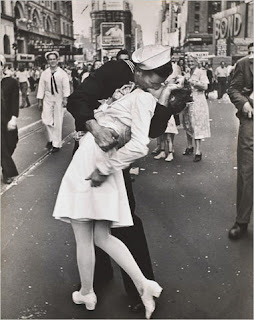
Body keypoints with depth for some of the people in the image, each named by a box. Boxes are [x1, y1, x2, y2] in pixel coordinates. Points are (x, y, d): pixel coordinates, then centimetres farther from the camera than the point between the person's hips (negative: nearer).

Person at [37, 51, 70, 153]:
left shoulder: (62, 73, -5)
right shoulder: (44, 73, 2)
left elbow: (66, 86, -11)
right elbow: (41, 87, 4)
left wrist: (65, 98, -22)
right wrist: (39, 100, 3)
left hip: (59, 99, -2)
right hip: (48, 99, 2)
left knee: (58, 122, 2)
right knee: (46, 119, -3)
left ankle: (56, 144, 12)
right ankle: (51, 138, 22)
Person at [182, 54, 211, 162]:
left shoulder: (201, 72, -4)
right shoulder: (187, 74, 15)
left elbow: (205, 86, -15)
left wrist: (192, 82, -18)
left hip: (197, 102, -6)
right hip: (187, 101, 7)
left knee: (196, 126, -9)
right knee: (187, 125, 11)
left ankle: (198, 152, -8)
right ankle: (189, 147, 26)